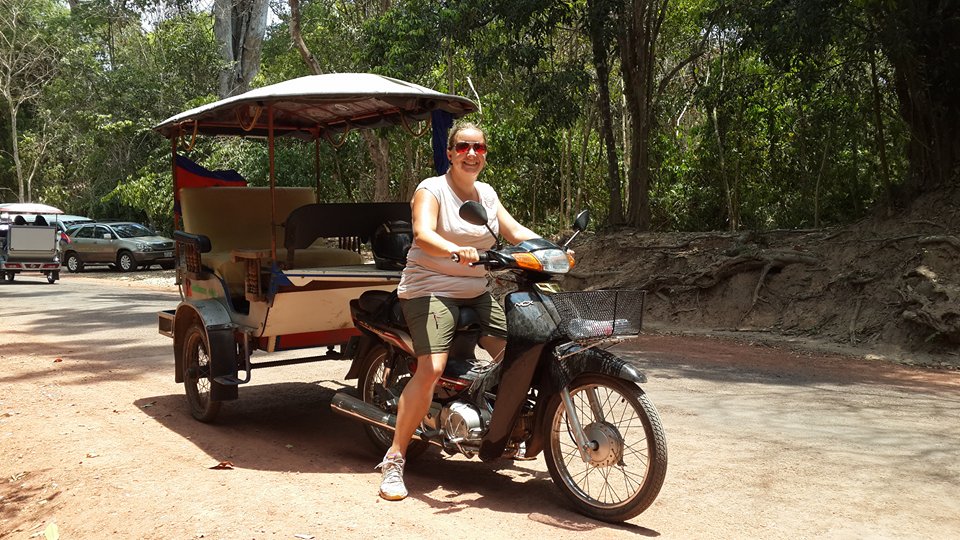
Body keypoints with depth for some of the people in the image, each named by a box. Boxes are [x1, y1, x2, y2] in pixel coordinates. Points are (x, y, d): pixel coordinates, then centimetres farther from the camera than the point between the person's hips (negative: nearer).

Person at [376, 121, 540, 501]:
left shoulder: (487, 193, 15)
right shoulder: (432, 189, -7)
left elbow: (515, 231, 9)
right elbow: (422, 234, -24)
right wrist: (455, 250, -45)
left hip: (476, 292, 7)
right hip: (430, 290, -7)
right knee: (431, 369, -23)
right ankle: (394, 460, -15)